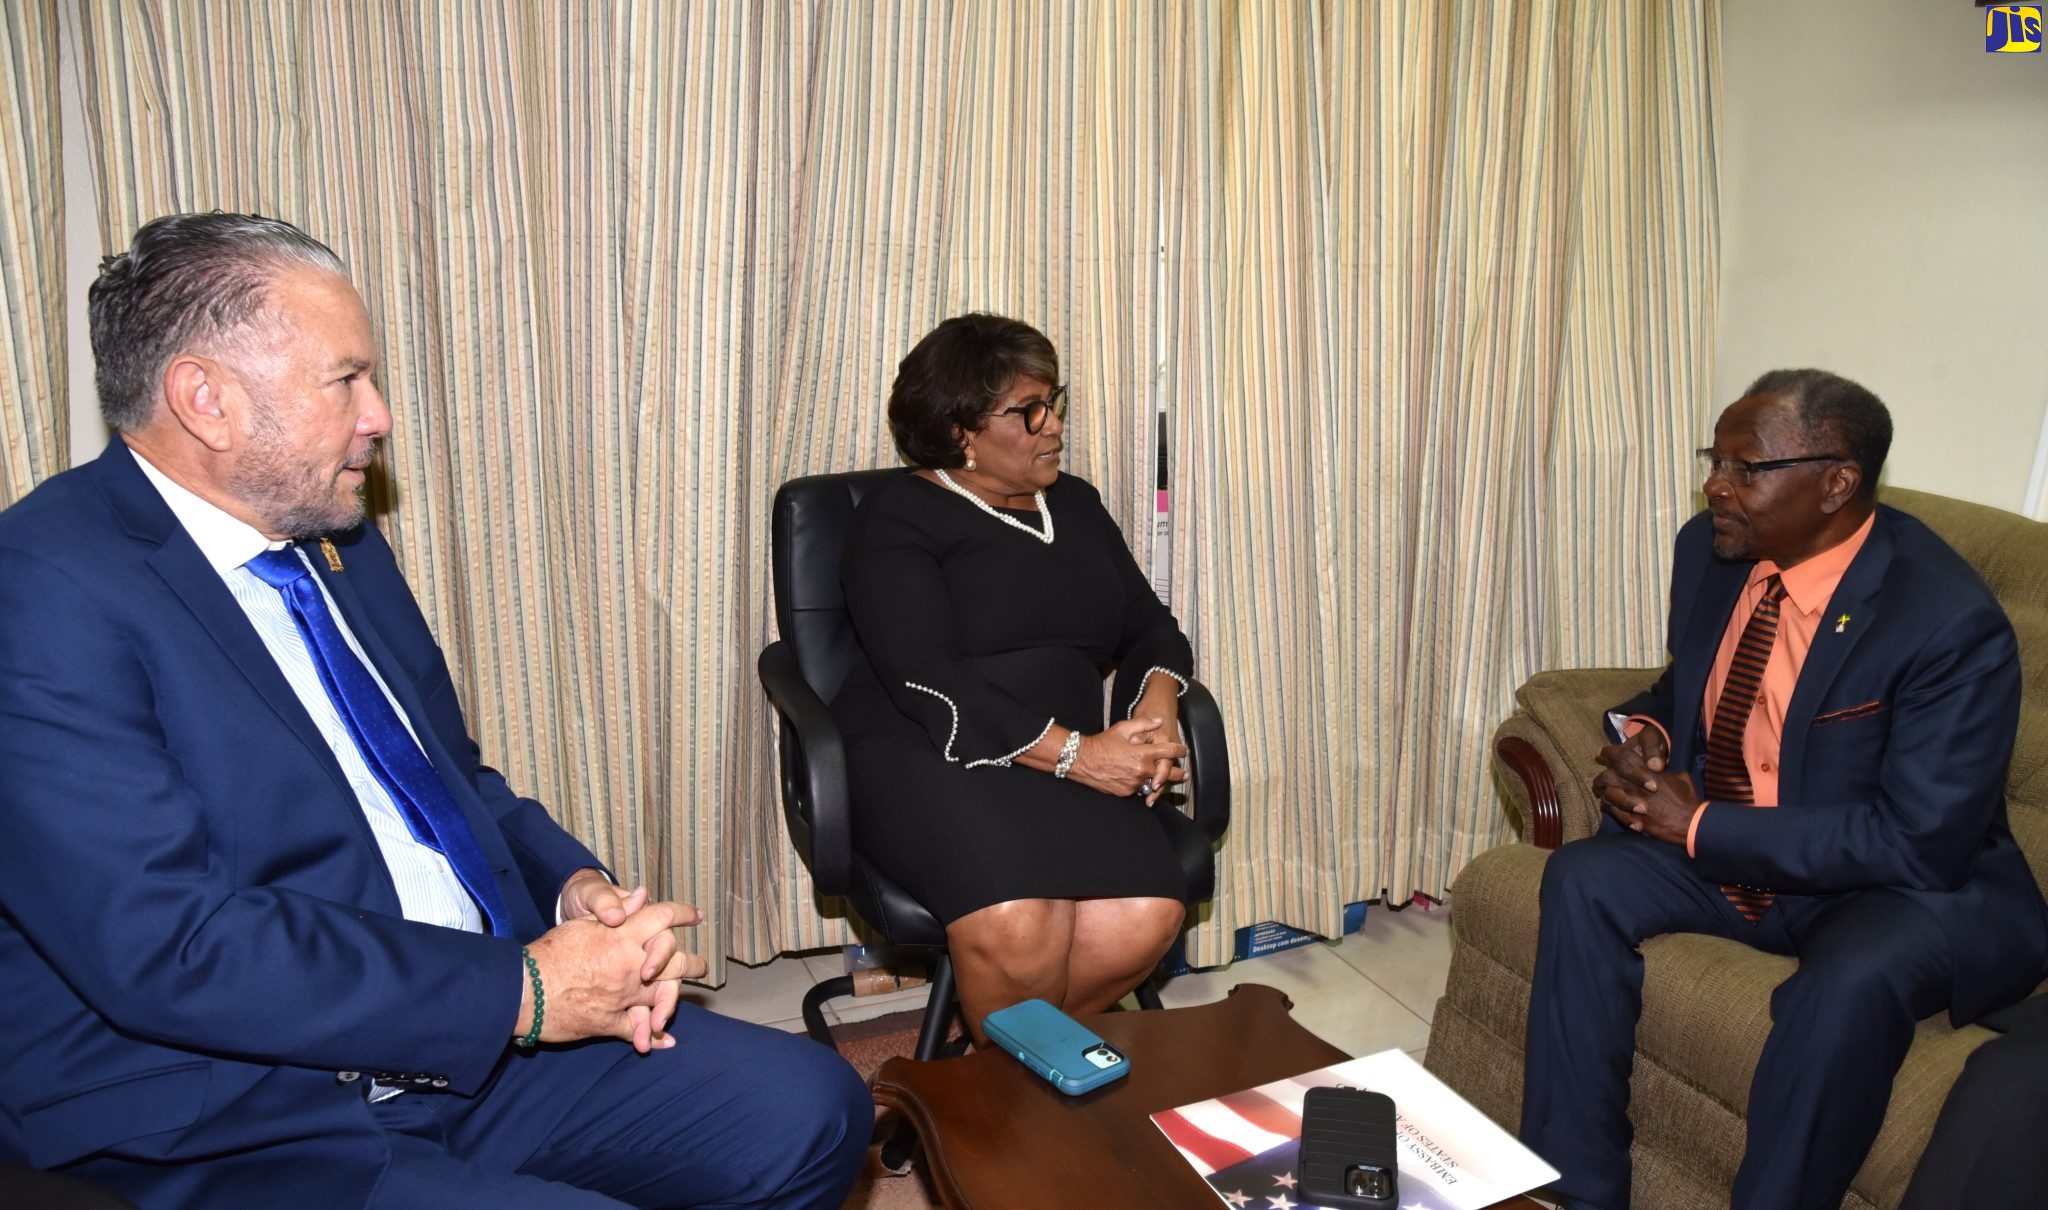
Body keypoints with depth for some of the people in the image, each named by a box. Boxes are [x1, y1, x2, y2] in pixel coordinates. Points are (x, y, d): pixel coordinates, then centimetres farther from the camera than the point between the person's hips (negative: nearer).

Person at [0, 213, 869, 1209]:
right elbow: (168, 948, -24)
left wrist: (575, 888, -3)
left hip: (478, 1039, 8)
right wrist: (521, 989, -20)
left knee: (809, 1110, -2)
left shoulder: (337, 543, 10)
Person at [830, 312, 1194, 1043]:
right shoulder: (899, 518, -1)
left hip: (1071, 759, 5)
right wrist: (1074, 753, -21)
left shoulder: (1074, 505, 20)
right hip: (927, 756, -5)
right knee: (1016, 925, -34)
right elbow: (926, 683, -14)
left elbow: (1150, 627, 18)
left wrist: (1156, 709, -6)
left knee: (1144, 920, -26)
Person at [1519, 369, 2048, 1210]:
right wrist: (1646, 737, -9)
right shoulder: (1709, 548, -4)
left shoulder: (1951, 623, -24)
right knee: (1583, 878, -17)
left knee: (1852, 980, -36)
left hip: (1914, 889, -6)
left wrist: (1702, 826, -24)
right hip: (1720, 850, 6)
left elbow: (1920, 845, -25)